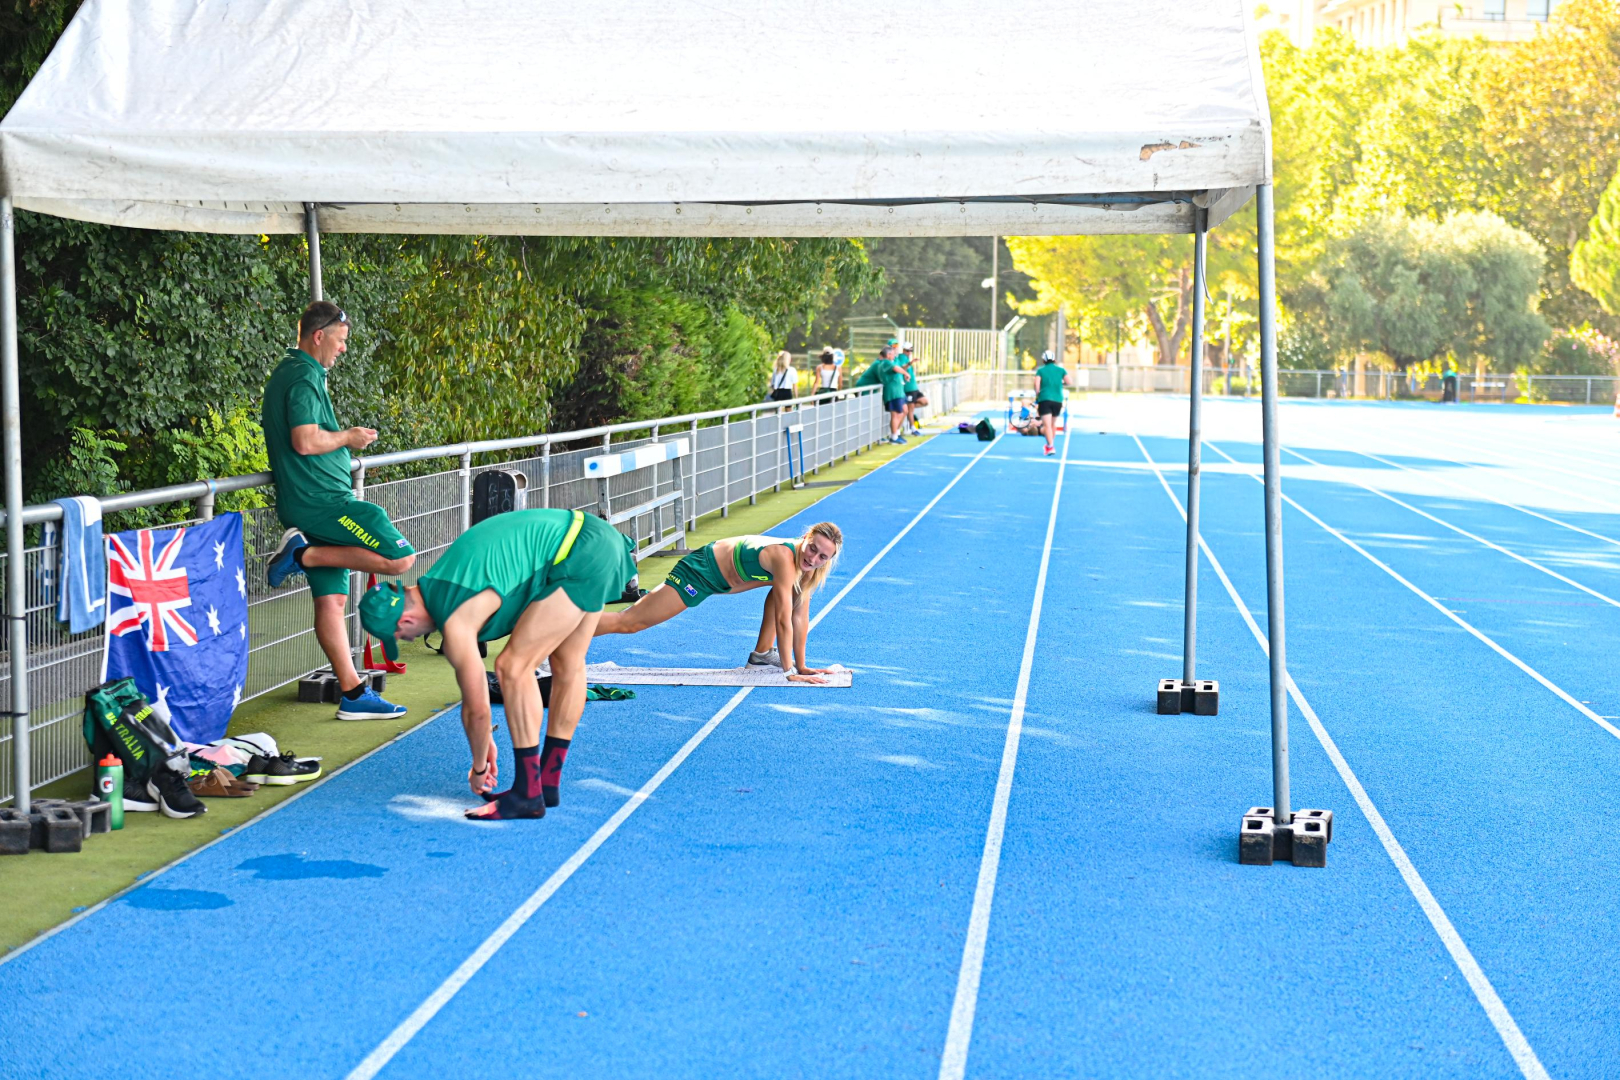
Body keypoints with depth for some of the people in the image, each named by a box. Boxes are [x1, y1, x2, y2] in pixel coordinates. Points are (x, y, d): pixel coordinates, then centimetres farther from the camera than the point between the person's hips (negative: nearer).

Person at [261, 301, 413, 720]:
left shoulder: (283, 374, 21)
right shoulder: (305, 377, -12)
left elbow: (289, 439, 29)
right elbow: (305, 441, -23)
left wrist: (338, 440, 23)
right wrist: (347, 438, -6)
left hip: (301, 506, 11)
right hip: (322, 501, -11)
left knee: (331, 598, 7)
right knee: (399, 557, -12)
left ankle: (353, 695, 8)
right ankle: (304, 553, -10)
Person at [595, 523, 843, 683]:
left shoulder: (807, 565, -8)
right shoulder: (785, 558, -31)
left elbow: (800, 616, 0)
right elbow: (784, 619, -30)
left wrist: (801, 665, 1)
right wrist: (790, 672, -25)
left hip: (723, 574, 9)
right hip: (702, 572, -9)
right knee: (628, 622, -12)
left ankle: (762, 654, 18)